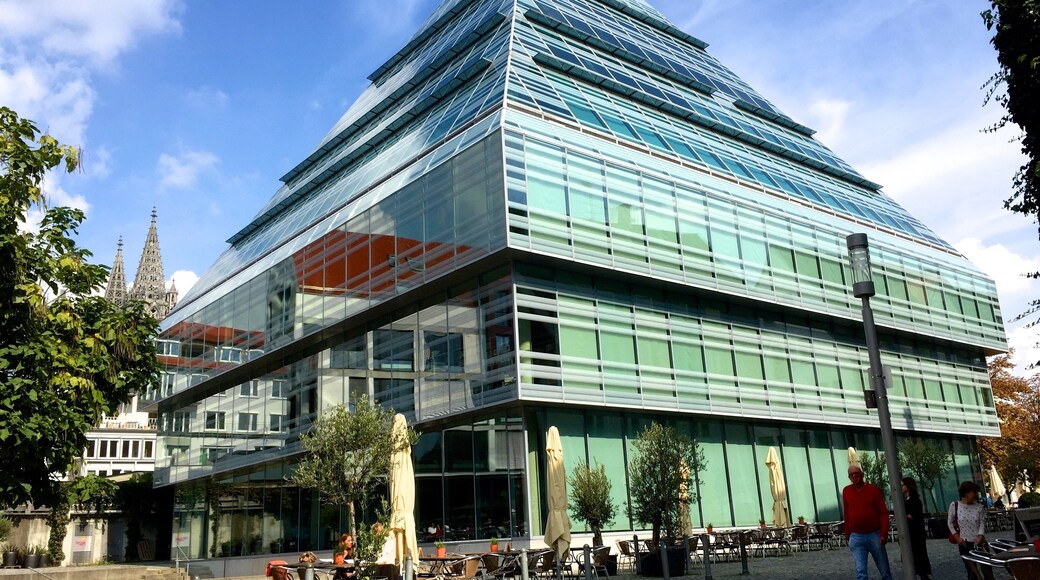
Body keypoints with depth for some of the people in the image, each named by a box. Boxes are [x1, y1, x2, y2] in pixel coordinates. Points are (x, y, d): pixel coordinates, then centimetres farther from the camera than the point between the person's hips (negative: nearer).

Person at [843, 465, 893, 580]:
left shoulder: (874, 489, -2)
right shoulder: (846, 491, 4)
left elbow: (883, 513, -4)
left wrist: (884, 534, -12)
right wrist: (847, 534, 12)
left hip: (874, 535, -1)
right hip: (856, 537, 1)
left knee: (884, 570, 8)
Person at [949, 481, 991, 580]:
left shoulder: (980, 507, 0)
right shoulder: (954, 505, -4)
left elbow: (982, 524, -3)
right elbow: (950, 523, 5)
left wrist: (980, 536, -21)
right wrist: (957, 537, -5)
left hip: (979, 543, 1)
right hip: (964, 544, -1)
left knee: (987, 570, -4)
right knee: (971, 571, 8)